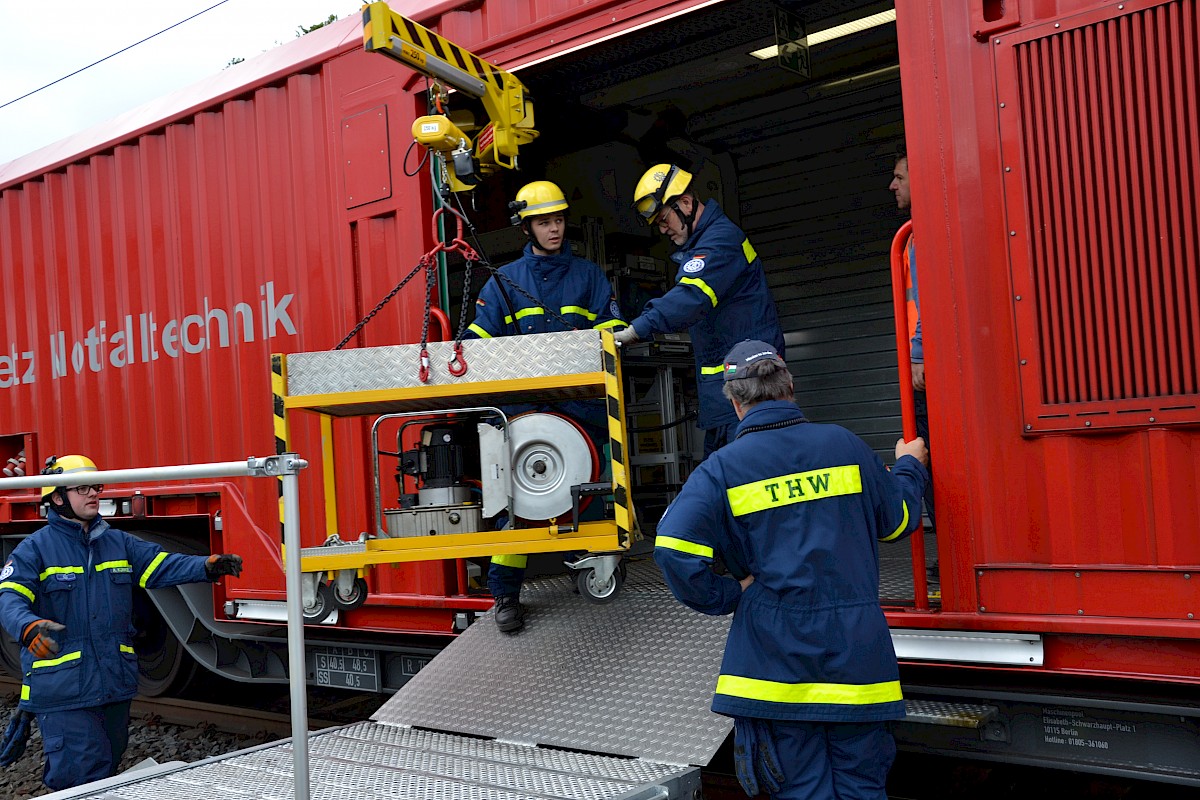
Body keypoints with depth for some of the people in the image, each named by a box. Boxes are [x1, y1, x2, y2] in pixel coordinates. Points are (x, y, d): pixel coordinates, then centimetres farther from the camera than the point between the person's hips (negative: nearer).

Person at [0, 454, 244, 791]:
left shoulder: (120, 543, 9)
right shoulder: (35, 548, -5)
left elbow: (163, 566, 0)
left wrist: (207, 566, -19)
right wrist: (29, 627, -39)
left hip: (114, 684, 6)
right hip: (62, 686, -6)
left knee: (106, 772, 19)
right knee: (84, 779, -8)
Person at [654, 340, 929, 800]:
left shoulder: (722, 468, -7)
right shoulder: (845, 445, 2)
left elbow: (675, 551, -18)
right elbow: (897, 521, 15)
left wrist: (730, 597, -4)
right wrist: (909, 467, 33)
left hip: (776, 653, -2)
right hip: (856, 647, 2)